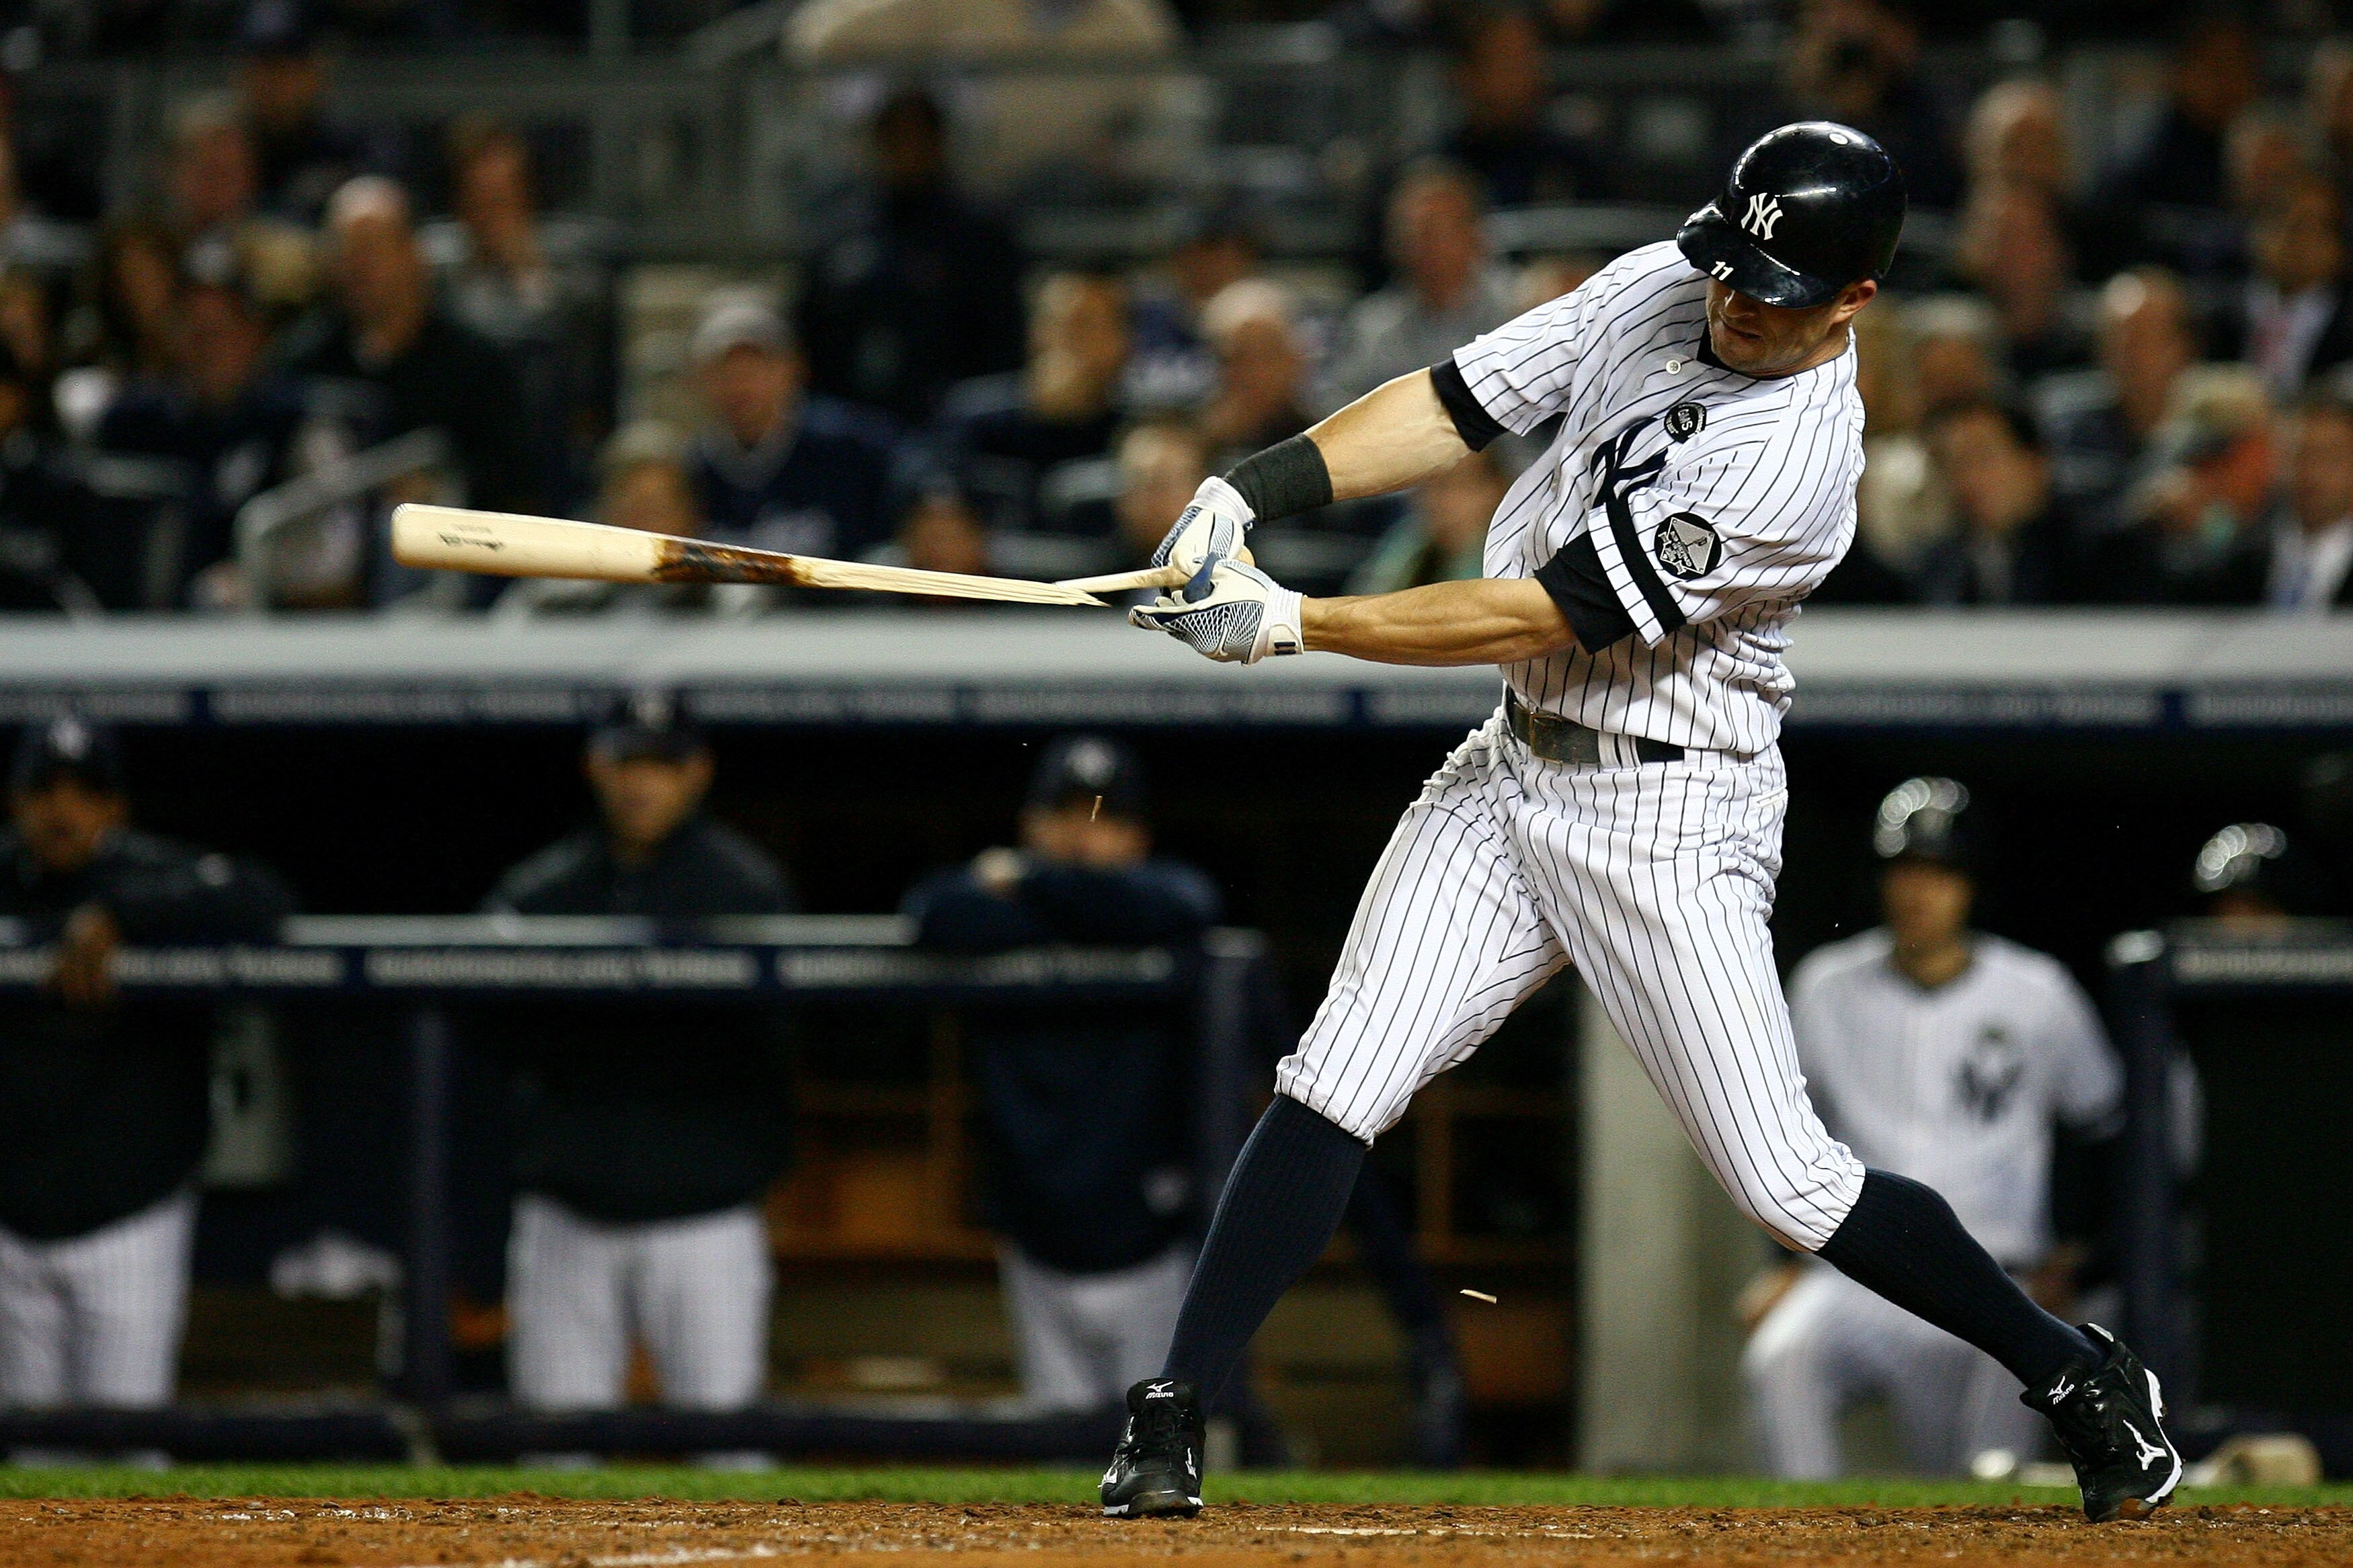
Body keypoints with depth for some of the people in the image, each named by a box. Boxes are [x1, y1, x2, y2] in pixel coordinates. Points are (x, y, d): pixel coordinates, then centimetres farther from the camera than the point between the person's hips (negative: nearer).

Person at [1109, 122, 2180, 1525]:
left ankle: (2079, 1378, 15)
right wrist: (1247, 495, -14)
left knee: (1788, 1184, -5)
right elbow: (1453, 407, 1)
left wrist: (1291, 624, -25)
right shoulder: (1661, 291, -1)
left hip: (1667, 818, -6)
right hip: (1511, 776, 6)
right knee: (1337, 1083, -6)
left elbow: (1539, 619, -25)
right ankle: (1171, 1424, -4)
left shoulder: (1797, 464, -25)